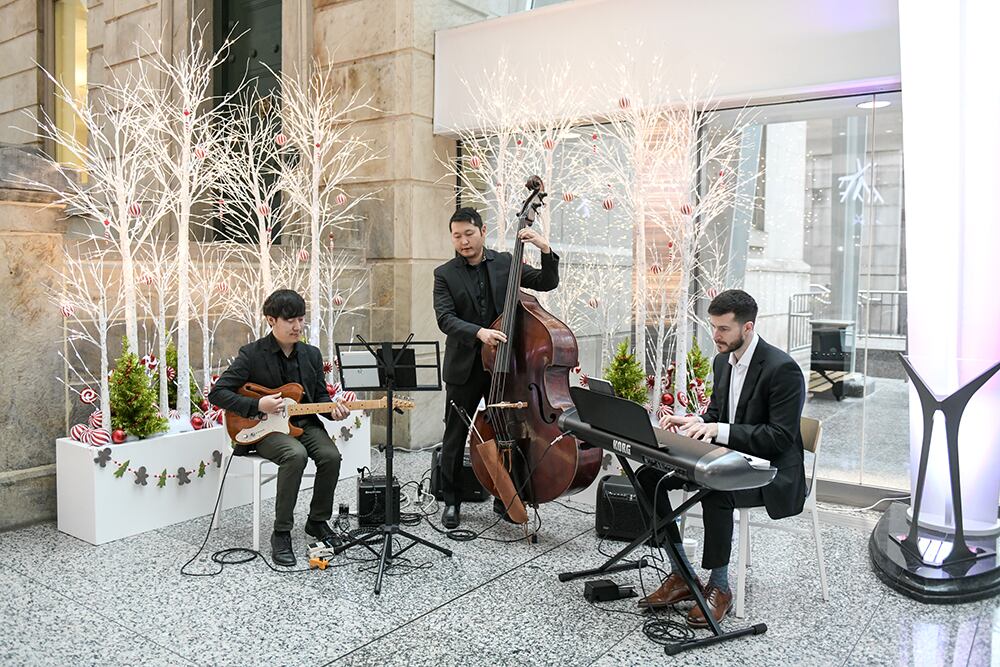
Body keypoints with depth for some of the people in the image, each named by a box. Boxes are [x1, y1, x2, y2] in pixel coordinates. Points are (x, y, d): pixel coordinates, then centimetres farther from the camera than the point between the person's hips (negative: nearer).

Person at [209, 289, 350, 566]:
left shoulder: (312, 354, 7)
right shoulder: (251, 354, -7)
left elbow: (320, 395, 13)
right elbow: (217, 393, -9)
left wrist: (332, 409, -10)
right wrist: (257, 405, -19)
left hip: (305, 422, 5)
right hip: (265, 428, -4)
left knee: (331, 457, -23)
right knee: (296, 454, -34)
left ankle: (318, 521, 3)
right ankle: (281, 533, -20)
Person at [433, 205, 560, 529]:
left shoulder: (505, 262, 4)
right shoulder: (445, 274, -2)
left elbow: (547, 283, 3)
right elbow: (445, 319, -13)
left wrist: (546, 250, -14)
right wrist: (478, 332, -29)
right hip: (464, 367, -1)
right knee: (454, 437, 7)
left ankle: (504, 498, 26)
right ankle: (451, 502, 22)